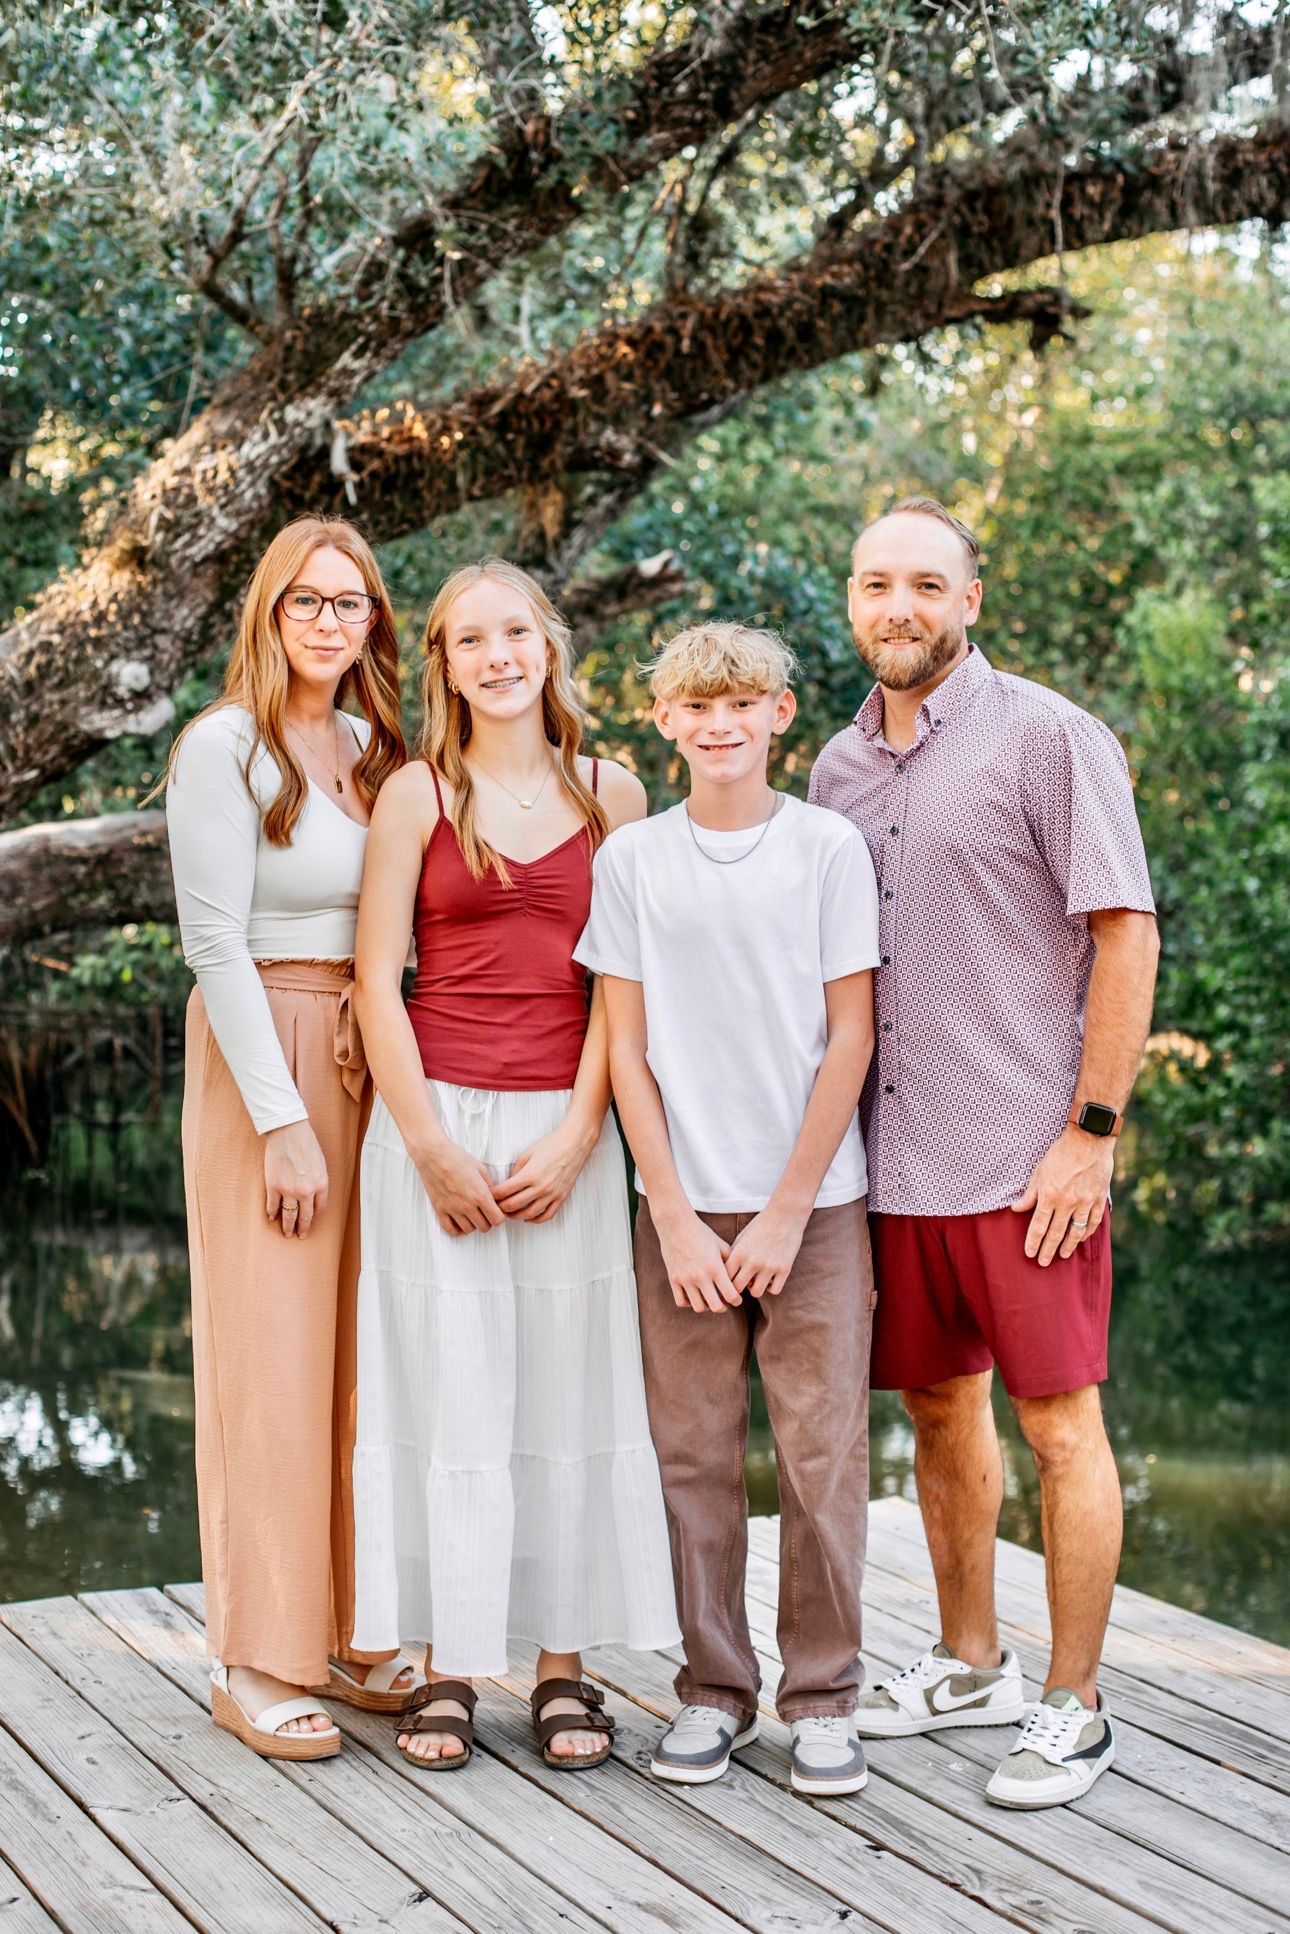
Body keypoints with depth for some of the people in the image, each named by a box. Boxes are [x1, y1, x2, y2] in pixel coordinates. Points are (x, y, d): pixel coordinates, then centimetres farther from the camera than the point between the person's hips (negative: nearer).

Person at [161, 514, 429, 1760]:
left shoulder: (374, 749, 13)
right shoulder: (225, 746, -7)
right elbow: (216, 944, -11)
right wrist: (283, 1121, -15)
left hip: (369, 1061, 6)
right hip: (265, 1060, -6)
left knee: (361, 1352, 6)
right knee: (269, 1353, -3)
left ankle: (343, 1633, 17)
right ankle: (256, 1665, 5)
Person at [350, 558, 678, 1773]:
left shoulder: (612, 795, 7)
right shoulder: (416, 795, 3)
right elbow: (377, 983, 0)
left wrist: (575, 1139, -6)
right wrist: (432, 1149, -7)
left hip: (567, 1130, 1)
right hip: (434, 1119, -1)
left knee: (568, 1388, 2)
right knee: (446, 1386, 0)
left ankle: (564, 1666, 12)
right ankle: (447, 1667, 8)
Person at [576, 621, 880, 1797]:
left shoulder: (829, 849, 0)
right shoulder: (631, 860, 5)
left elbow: (850, 1039, -2)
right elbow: (627, 1049, 4)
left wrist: (786, 1213, -6)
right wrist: (676, 1218, -4)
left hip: (812, 1204, -1)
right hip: (683, 1209, 1)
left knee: (824, 1455, 0)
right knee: (694, 1454, 4)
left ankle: (823, 1694, 13)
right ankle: (714, 1689, 17)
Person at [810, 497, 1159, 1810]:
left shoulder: (1048, 738, -6)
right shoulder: (840, 766, 12)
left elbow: (1127, 936, -9)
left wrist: (1092, 1131, -13)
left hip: (1025, 1158, -6)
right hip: (891, 1159, 6)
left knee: (1059, 1427, 0)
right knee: (938, 1412, 15)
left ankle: (1074, 1706, 11)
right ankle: (969, 1664, 30)